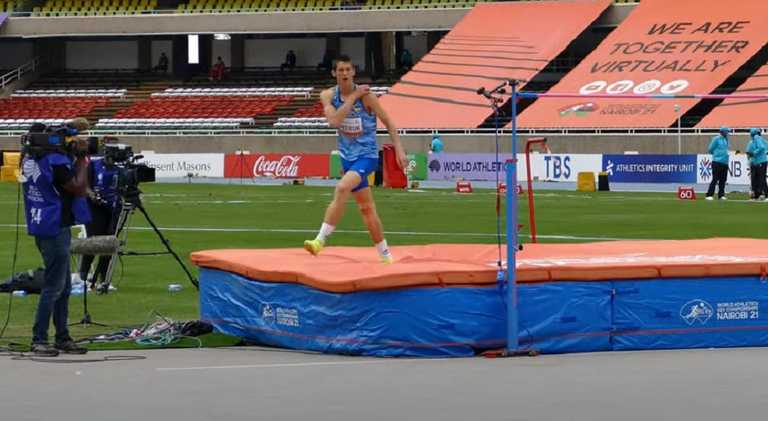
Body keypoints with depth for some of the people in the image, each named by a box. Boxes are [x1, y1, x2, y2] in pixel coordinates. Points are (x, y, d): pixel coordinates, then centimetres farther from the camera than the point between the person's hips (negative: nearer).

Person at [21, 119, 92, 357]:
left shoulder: (31, 158, 9)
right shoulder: (56, 161, -17)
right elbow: (79, 188, -16)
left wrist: (75, 157, 11)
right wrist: (81, 158, -8)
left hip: (43, 227, 9)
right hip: (54, 229, -9)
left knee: (64, 286, 14)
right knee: (54, 287, -6)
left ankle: (62, 338, 17)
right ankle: (39, 340, -5)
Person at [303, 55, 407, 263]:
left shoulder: (366, 96, -12)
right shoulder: (328, 96, -2)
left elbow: (388, 122, -3)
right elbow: (334, 121, -20)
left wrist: (399, 150, -8)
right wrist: (353, 97, -21)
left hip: (366, 155, -5)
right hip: (348, 156, 5)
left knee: (342, 188, -29)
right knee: (366, 208, 12)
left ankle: (321, 240, -30)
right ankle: (385, 255, 23)